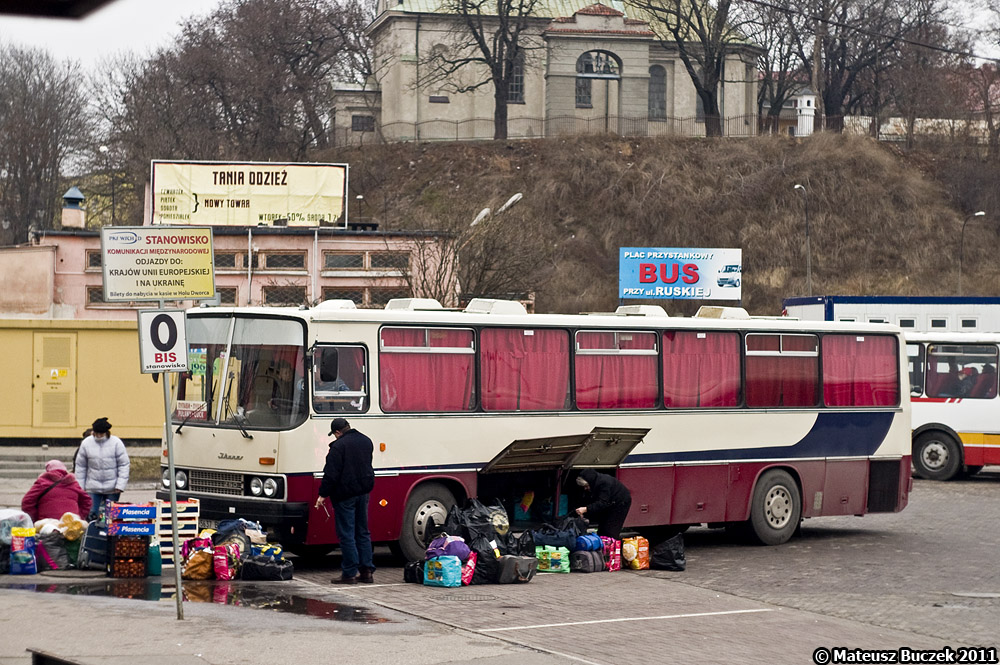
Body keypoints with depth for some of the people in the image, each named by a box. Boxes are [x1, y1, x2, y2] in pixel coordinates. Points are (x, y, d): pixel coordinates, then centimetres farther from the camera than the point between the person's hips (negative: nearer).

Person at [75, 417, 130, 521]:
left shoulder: (116, 443, -6)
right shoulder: (86, 443, -1)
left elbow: (124, 465, -5)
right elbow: (80, 467, 7)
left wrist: (120, 485, -12)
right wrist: (80, 486, 5)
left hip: (112, 488, -1)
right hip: (93, 487, 1)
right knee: (91, 514, -5)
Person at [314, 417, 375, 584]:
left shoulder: (339, 446, -16)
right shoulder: (366, 441, 10)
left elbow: (331, 474, -17)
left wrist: (323, 494, -10)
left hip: (345, 495, -7)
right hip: (363, 493, 7)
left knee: (346, 534, -3)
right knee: (362, 532, 14)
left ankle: (349, 573, -2)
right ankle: (367, 571, 13)